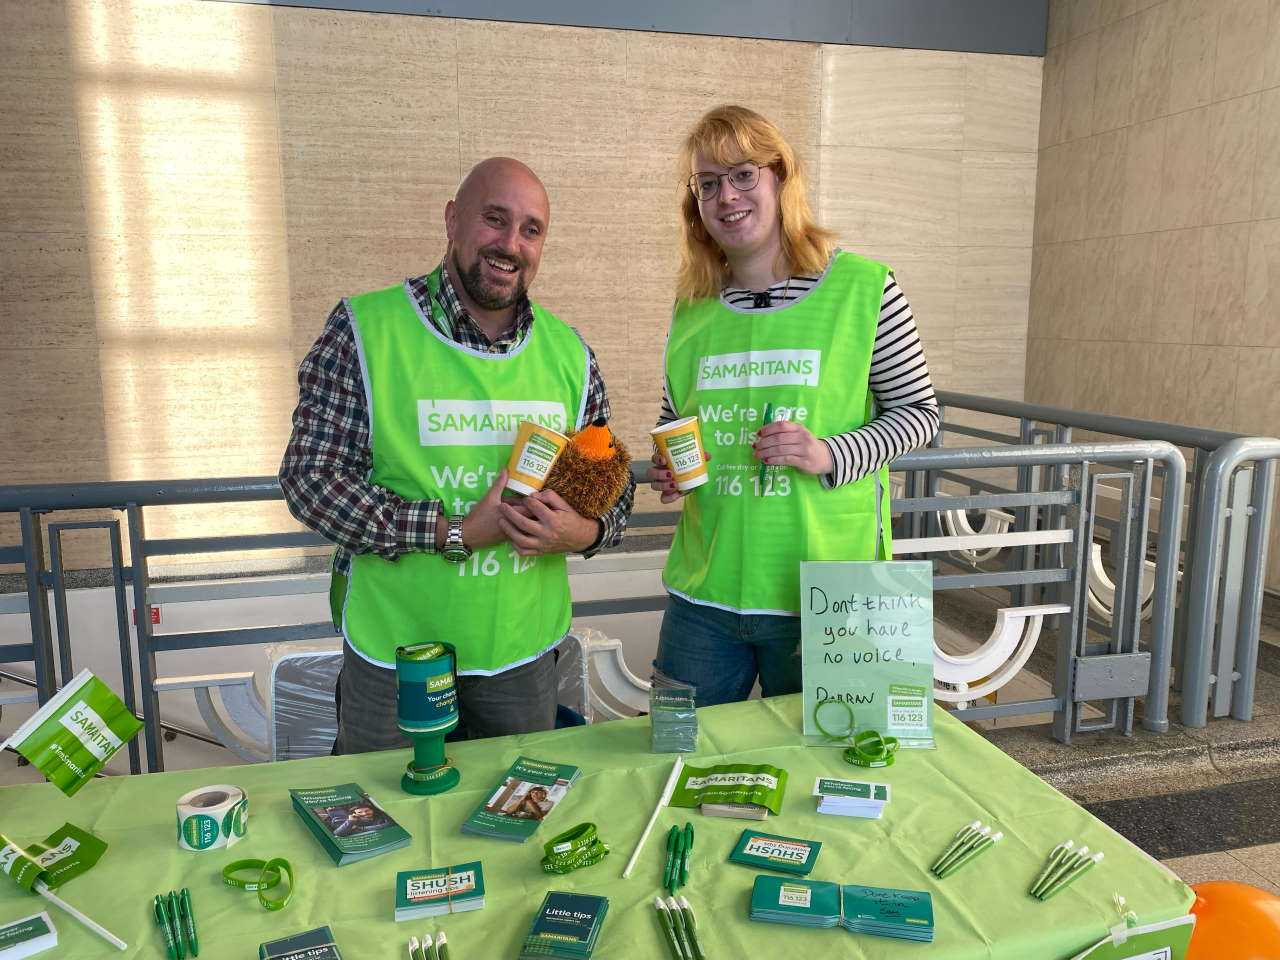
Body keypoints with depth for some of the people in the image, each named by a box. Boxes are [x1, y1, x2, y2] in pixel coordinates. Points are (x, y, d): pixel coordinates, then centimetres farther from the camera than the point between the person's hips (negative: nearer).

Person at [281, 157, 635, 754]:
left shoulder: (568, 352, 2)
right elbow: (310, 479, -14)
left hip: (523, 652, 3)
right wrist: (454, 532, -22)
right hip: (392, 653, -3)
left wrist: (583, 531, -16)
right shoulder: (365, 331, -10)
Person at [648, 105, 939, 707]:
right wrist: (665, 466, -4)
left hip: (824, 596, -3)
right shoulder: (690, 306, 5)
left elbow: (918, 410, -2)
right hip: (703, 592, 3)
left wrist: (830, 455, -18)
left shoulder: (864, 288, -6)